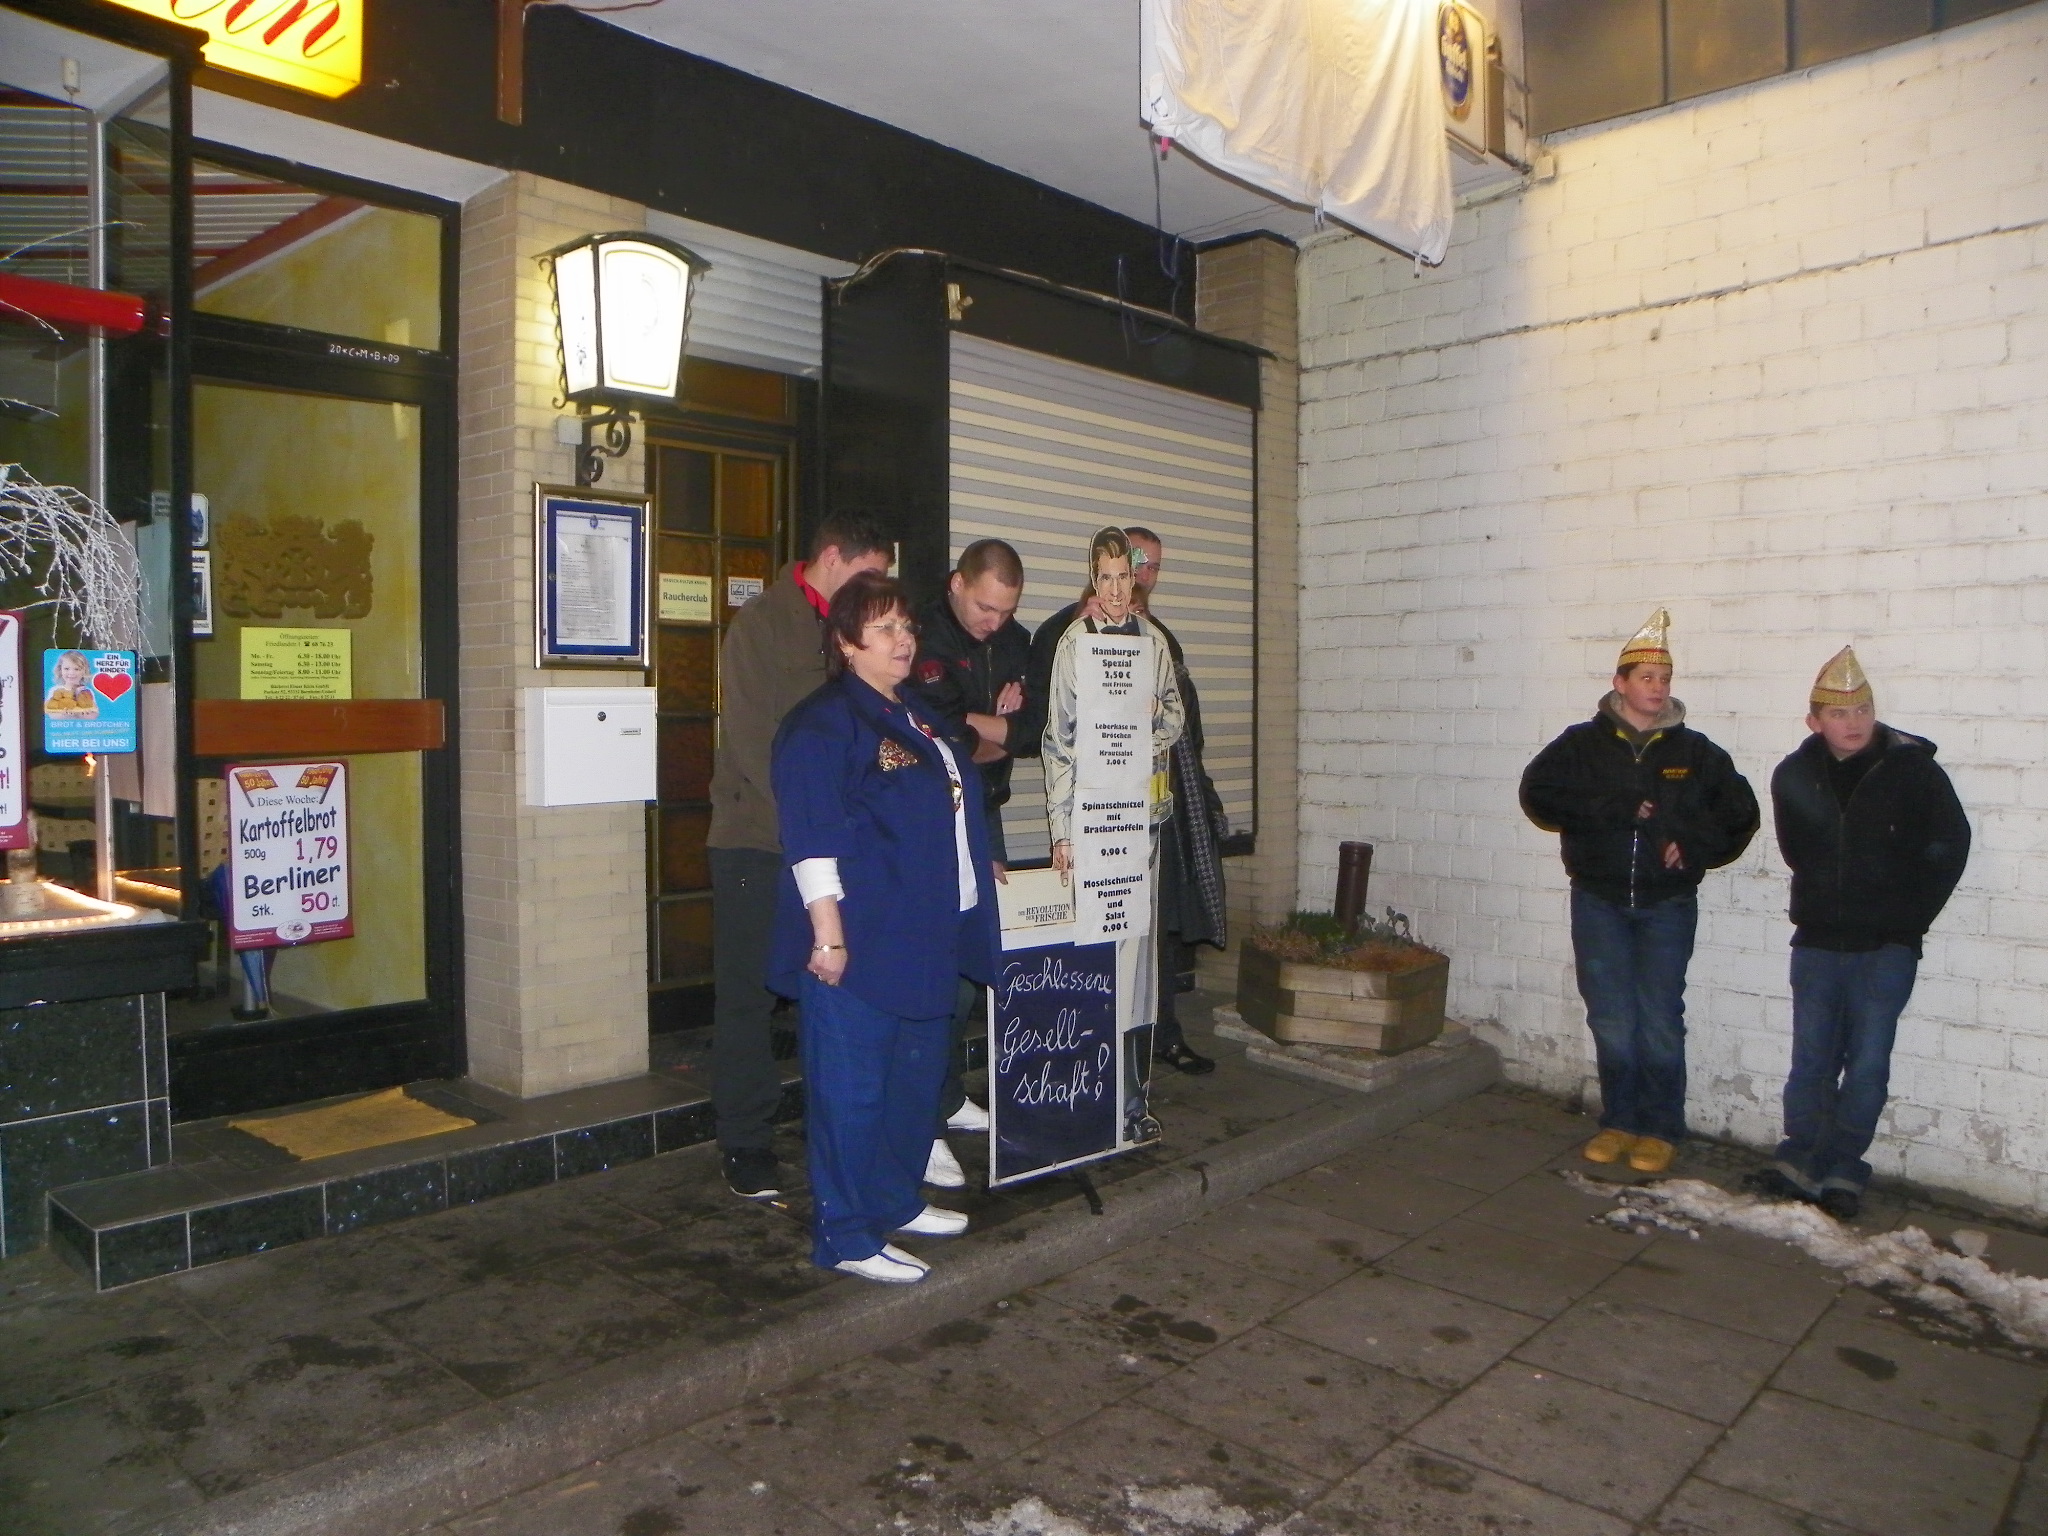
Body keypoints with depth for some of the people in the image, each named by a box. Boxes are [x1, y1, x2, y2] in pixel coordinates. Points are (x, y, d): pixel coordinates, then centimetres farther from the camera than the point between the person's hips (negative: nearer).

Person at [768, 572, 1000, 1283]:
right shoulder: (822, 723, -12)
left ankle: (896, 1201, 34)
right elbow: (812, 839, -19)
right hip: (857, 943, -10)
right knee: (850, 1085, -1)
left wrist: (974, 866, 28)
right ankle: (846, 1237, 11)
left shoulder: (917, 716, 17)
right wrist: (828, 936, -23)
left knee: (918, 1071, 18)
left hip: (924, 938, 10)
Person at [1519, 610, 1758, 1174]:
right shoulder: (1583, 743, 2)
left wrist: (1694, 847, -5)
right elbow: (1538, 793, -12)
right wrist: (1619, 809, -17)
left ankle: (1661, 1130, 16)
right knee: (1611, 1022, 6)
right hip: (1598, 902, 0)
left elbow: (1740, 815, 12)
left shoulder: (1693, 751, 6)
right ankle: (1618, 1122, 20)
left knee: (1660, 1022, 3)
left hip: (1668, 905, 0)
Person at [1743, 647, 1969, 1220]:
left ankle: (1842, 1172, 9)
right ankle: (1800, 1163, 13)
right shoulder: (1794, 776, 2)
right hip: (1817, 942, 3)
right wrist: (1820, 902, 9)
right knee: (1810, 1060, 7)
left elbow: (1950, 846, 2)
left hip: (1886, 947, -3)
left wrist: (1910, 915, 1)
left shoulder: (1913, 769, -7)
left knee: (1867, 1064, 1)